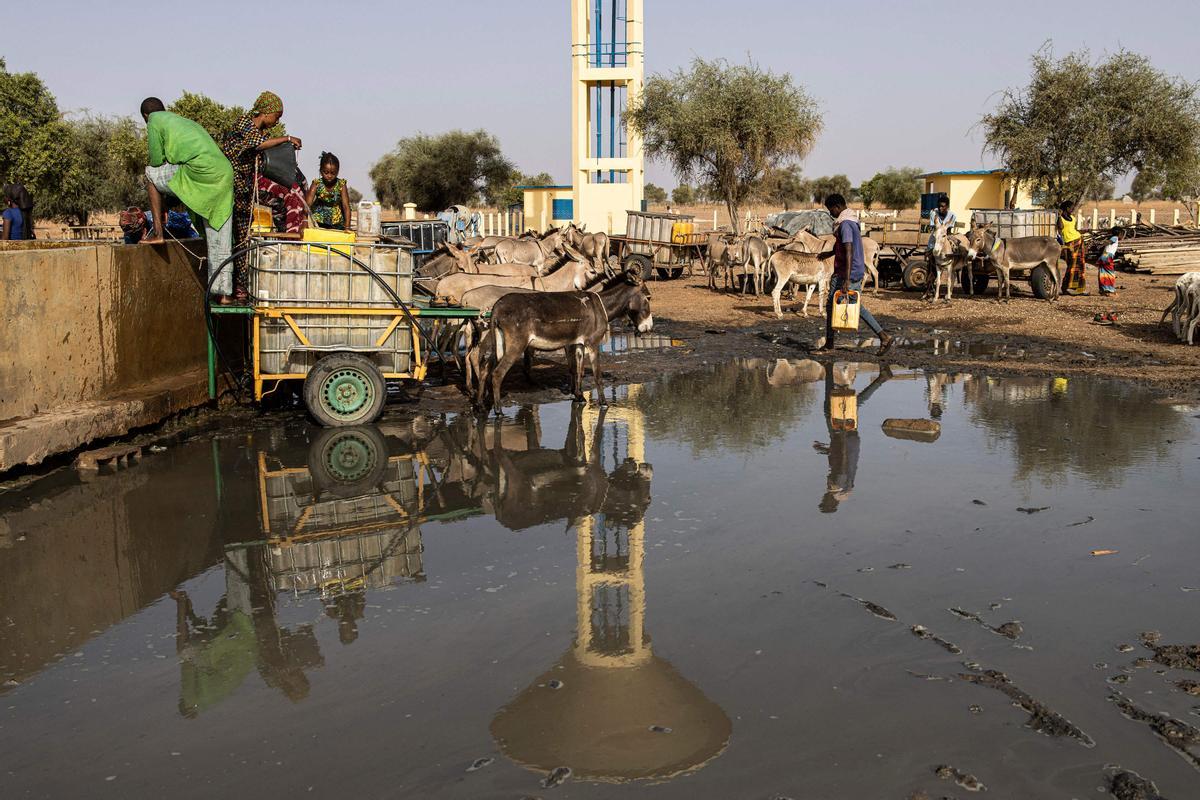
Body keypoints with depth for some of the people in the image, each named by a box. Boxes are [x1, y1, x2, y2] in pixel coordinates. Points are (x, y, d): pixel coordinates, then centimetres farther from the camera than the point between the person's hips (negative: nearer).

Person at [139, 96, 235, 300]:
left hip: (200, 172, -7)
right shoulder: (188, 121, 34)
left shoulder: (155, 120, 12)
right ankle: (223, 292, 11)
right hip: (225, 174, 7)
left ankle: (157, 232, 11)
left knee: (151, 174, 17)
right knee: (220, 240, 10)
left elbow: (157, 160, 8)